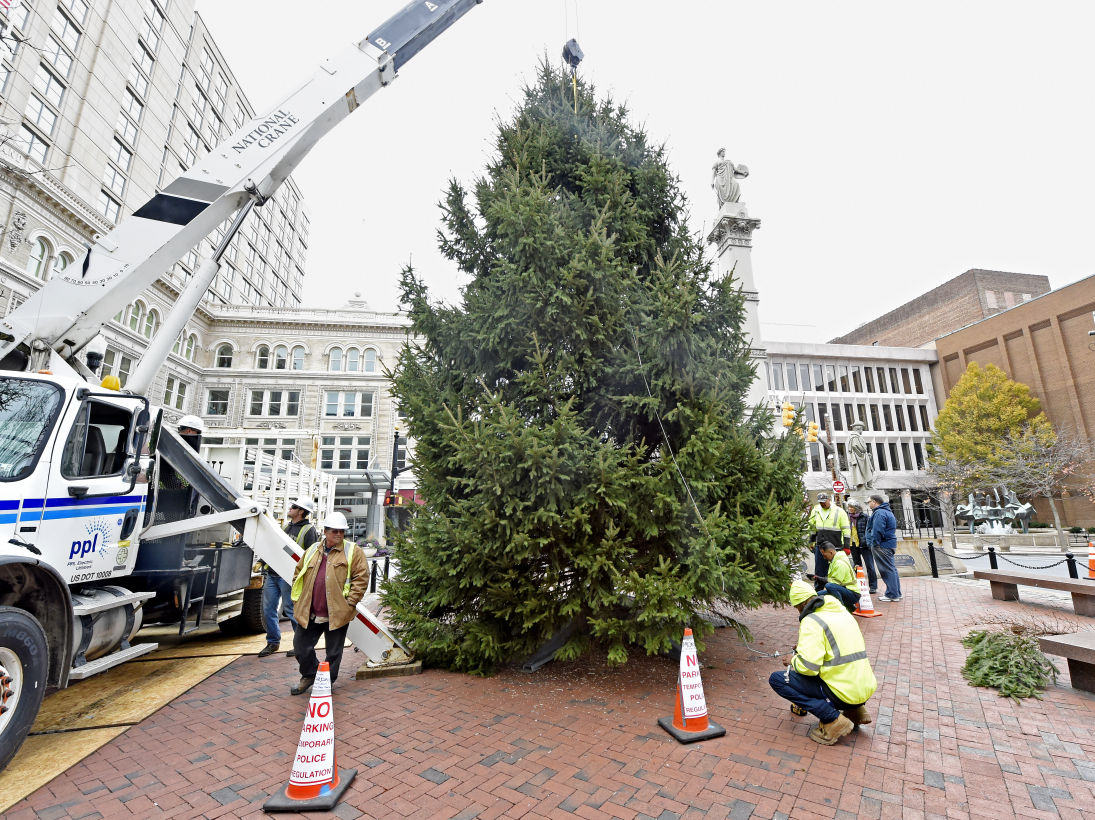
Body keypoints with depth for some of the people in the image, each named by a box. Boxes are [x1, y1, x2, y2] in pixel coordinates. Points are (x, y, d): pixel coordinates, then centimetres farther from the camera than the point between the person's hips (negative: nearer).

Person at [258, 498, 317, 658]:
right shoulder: (286, 526, 17)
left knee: (291, 610, -3)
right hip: (272, 574, 8)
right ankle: (273, 642, 26)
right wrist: (265, 569, 20)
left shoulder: (308, 530, -7)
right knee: (268, 609, 10)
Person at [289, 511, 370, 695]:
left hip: (337, 614, -4)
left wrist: (350, 602, -12)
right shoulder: (312, 550, 8)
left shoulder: (352, 551, -6)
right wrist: (298, 600, 9)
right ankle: (309, 676, 39)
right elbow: (298, 574, 17)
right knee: (300, 646, 13)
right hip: (309, 613, 4)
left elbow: (361, 577, -9)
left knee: (333, 652, 9)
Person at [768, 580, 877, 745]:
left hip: (843, 693, -8)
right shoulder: (841, 611, 11)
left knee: (777, 679, -5)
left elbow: (808, 667, -21)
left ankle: (833, 720, -9)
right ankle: (856, 711, 17)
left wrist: (794, 660, 1)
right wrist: (805, 648, 24)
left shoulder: (811, 621, -14)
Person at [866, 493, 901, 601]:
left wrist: (875, 544, -14)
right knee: (891, 569, 16)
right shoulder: (887, 511, 17)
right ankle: (896, 593, 24)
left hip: (883, 546, -11)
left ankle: (892, 595, 0)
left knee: (888, 570, -4)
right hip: (890, 544, 11)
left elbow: (877, 531, -23)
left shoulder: (879, 513, -17)